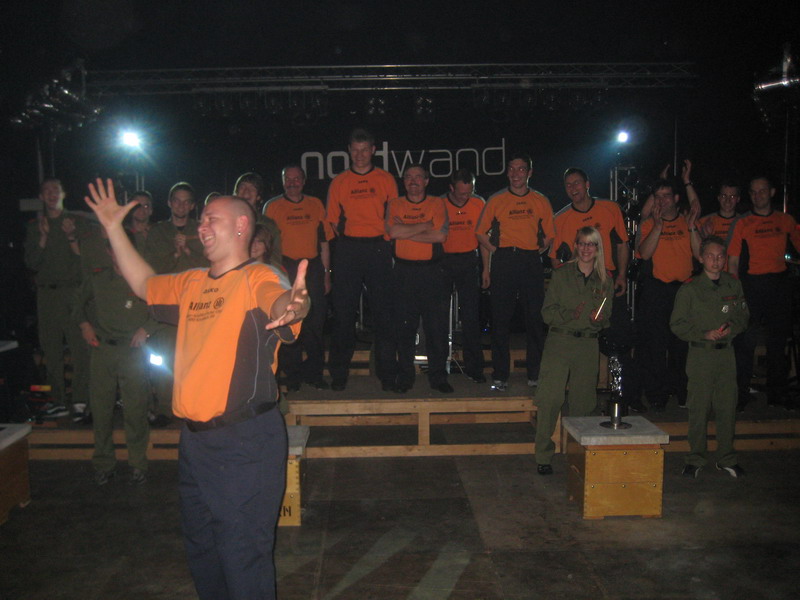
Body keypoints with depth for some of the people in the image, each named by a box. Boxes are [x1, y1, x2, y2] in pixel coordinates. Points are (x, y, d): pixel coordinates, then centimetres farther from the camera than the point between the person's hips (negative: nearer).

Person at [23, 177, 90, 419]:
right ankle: (58, 401, 9)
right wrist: (43, 236, -4)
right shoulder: (34, 226, 15)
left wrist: (71, 237, -12)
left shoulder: (77, 222, 8)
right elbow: (31, 263, 6)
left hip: (73, 291, -3)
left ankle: (80, 401, -10)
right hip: (47, 293, 3)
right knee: (51, 349, 3)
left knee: (79, 347, -11)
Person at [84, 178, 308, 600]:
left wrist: (292, 304, -58)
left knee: (243, 554, 0)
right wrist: (114, 228, 26)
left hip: (244, 440, -8)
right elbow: (145, 284, 29)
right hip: (194, 438, 9)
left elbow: (278, 299, -33)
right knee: (200, 547, 24)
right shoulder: (191, 284, 13)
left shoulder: (257, 279, -12)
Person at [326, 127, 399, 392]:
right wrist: (345, 237, 0)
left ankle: (387, 374, 5)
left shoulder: (386, 180, 10)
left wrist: (384, 239, -1)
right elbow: (333, 220, 13)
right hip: (347, 250, 1)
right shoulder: (339, 182, 12)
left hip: (378, 249, 0)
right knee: (343, 311, 1)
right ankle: (339, 374, 10)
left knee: (383, 312, -1)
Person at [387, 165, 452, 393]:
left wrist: (405, 232, -7)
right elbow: (392, 231, -8)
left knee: (437, 326, 0)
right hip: (403, 273, 0)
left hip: (431, 271, 0)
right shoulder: (394, 204, 10)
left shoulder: (437, 204, 7)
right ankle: (405, 377, 13)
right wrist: (425, 225, -6)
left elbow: (440, 235, -8)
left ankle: (438, 377, 10)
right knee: (404, 326, 3)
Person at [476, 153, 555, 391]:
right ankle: (500, 375, 6)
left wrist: (537, 251, 2)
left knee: (535, 318, 1)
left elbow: (549, 236, 16)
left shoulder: (541, 201, 11)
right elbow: (481, 232, 10)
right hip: (504, 262, -1)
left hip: (532, 263, 1)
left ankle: (535, 374, 11)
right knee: (501, 319, -1)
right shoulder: (496, 200, 8)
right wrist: (497, 252, 1)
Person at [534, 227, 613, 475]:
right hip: (559, 342, -2)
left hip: (588, 345, 2)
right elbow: (547, 313, -2)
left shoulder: (605, 280, 10)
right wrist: (570, 314, -18)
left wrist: (598, 319, -8)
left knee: (583, 401, 4)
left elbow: (607, 318, 14)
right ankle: (543, 456, 0)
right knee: (550, 398, -8)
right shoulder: (561, 274, 3)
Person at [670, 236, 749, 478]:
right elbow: (677, 324, -2)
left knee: (727, 406, 5)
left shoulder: (734, 285, 9)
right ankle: (696, 459, 12)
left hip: (726, 352, 3)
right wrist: (704, 334, -13)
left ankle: (726, 458, 18)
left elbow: (744, 316, 15)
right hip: (700, 354, -3)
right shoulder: (689, 288, -1)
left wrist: (731, 329, -5)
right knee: (698, 408, 0)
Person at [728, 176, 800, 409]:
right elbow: (733, 261, -2)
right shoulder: (743, 223, 1)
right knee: (746, 341, -3)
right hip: (752, 284, -3)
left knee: (778, 341, 11)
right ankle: (740, 395, 7)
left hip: (780, 284, 3)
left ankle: (777, 394, 22)